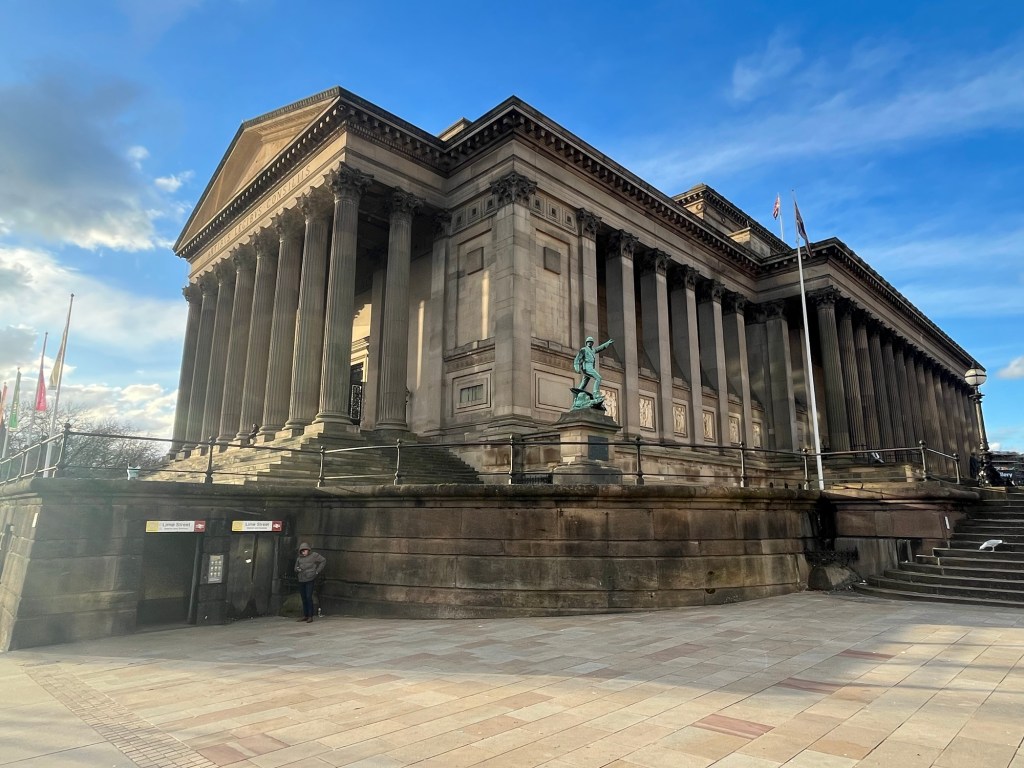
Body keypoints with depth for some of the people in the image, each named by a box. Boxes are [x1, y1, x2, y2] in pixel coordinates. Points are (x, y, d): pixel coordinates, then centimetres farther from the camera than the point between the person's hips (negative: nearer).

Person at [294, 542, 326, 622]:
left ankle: (310, 616, -5)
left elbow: (323, 560, -1)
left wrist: (317, 571, -4)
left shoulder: (313, 555, -2)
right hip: (301, 580, 5)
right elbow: (295, 569, 18)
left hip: (310, 579, -5)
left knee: (309, 597, -11)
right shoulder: (299, 558, 10)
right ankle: (305, 616, 16)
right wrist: (298, 569, -7)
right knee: (303, 598, 8)